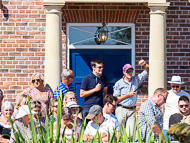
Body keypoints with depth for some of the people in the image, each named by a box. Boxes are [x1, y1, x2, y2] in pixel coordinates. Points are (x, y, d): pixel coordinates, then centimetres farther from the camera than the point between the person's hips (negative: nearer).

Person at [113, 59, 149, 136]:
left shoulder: (136, 79, 12)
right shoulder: (119, 84, 0)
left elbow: (147, 71, 17)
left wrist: (145, 64, -4)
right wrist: (128, 95, -9)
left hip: (132, 110, 3)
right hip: (121, 110, -3)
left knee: (130, 134, -6)